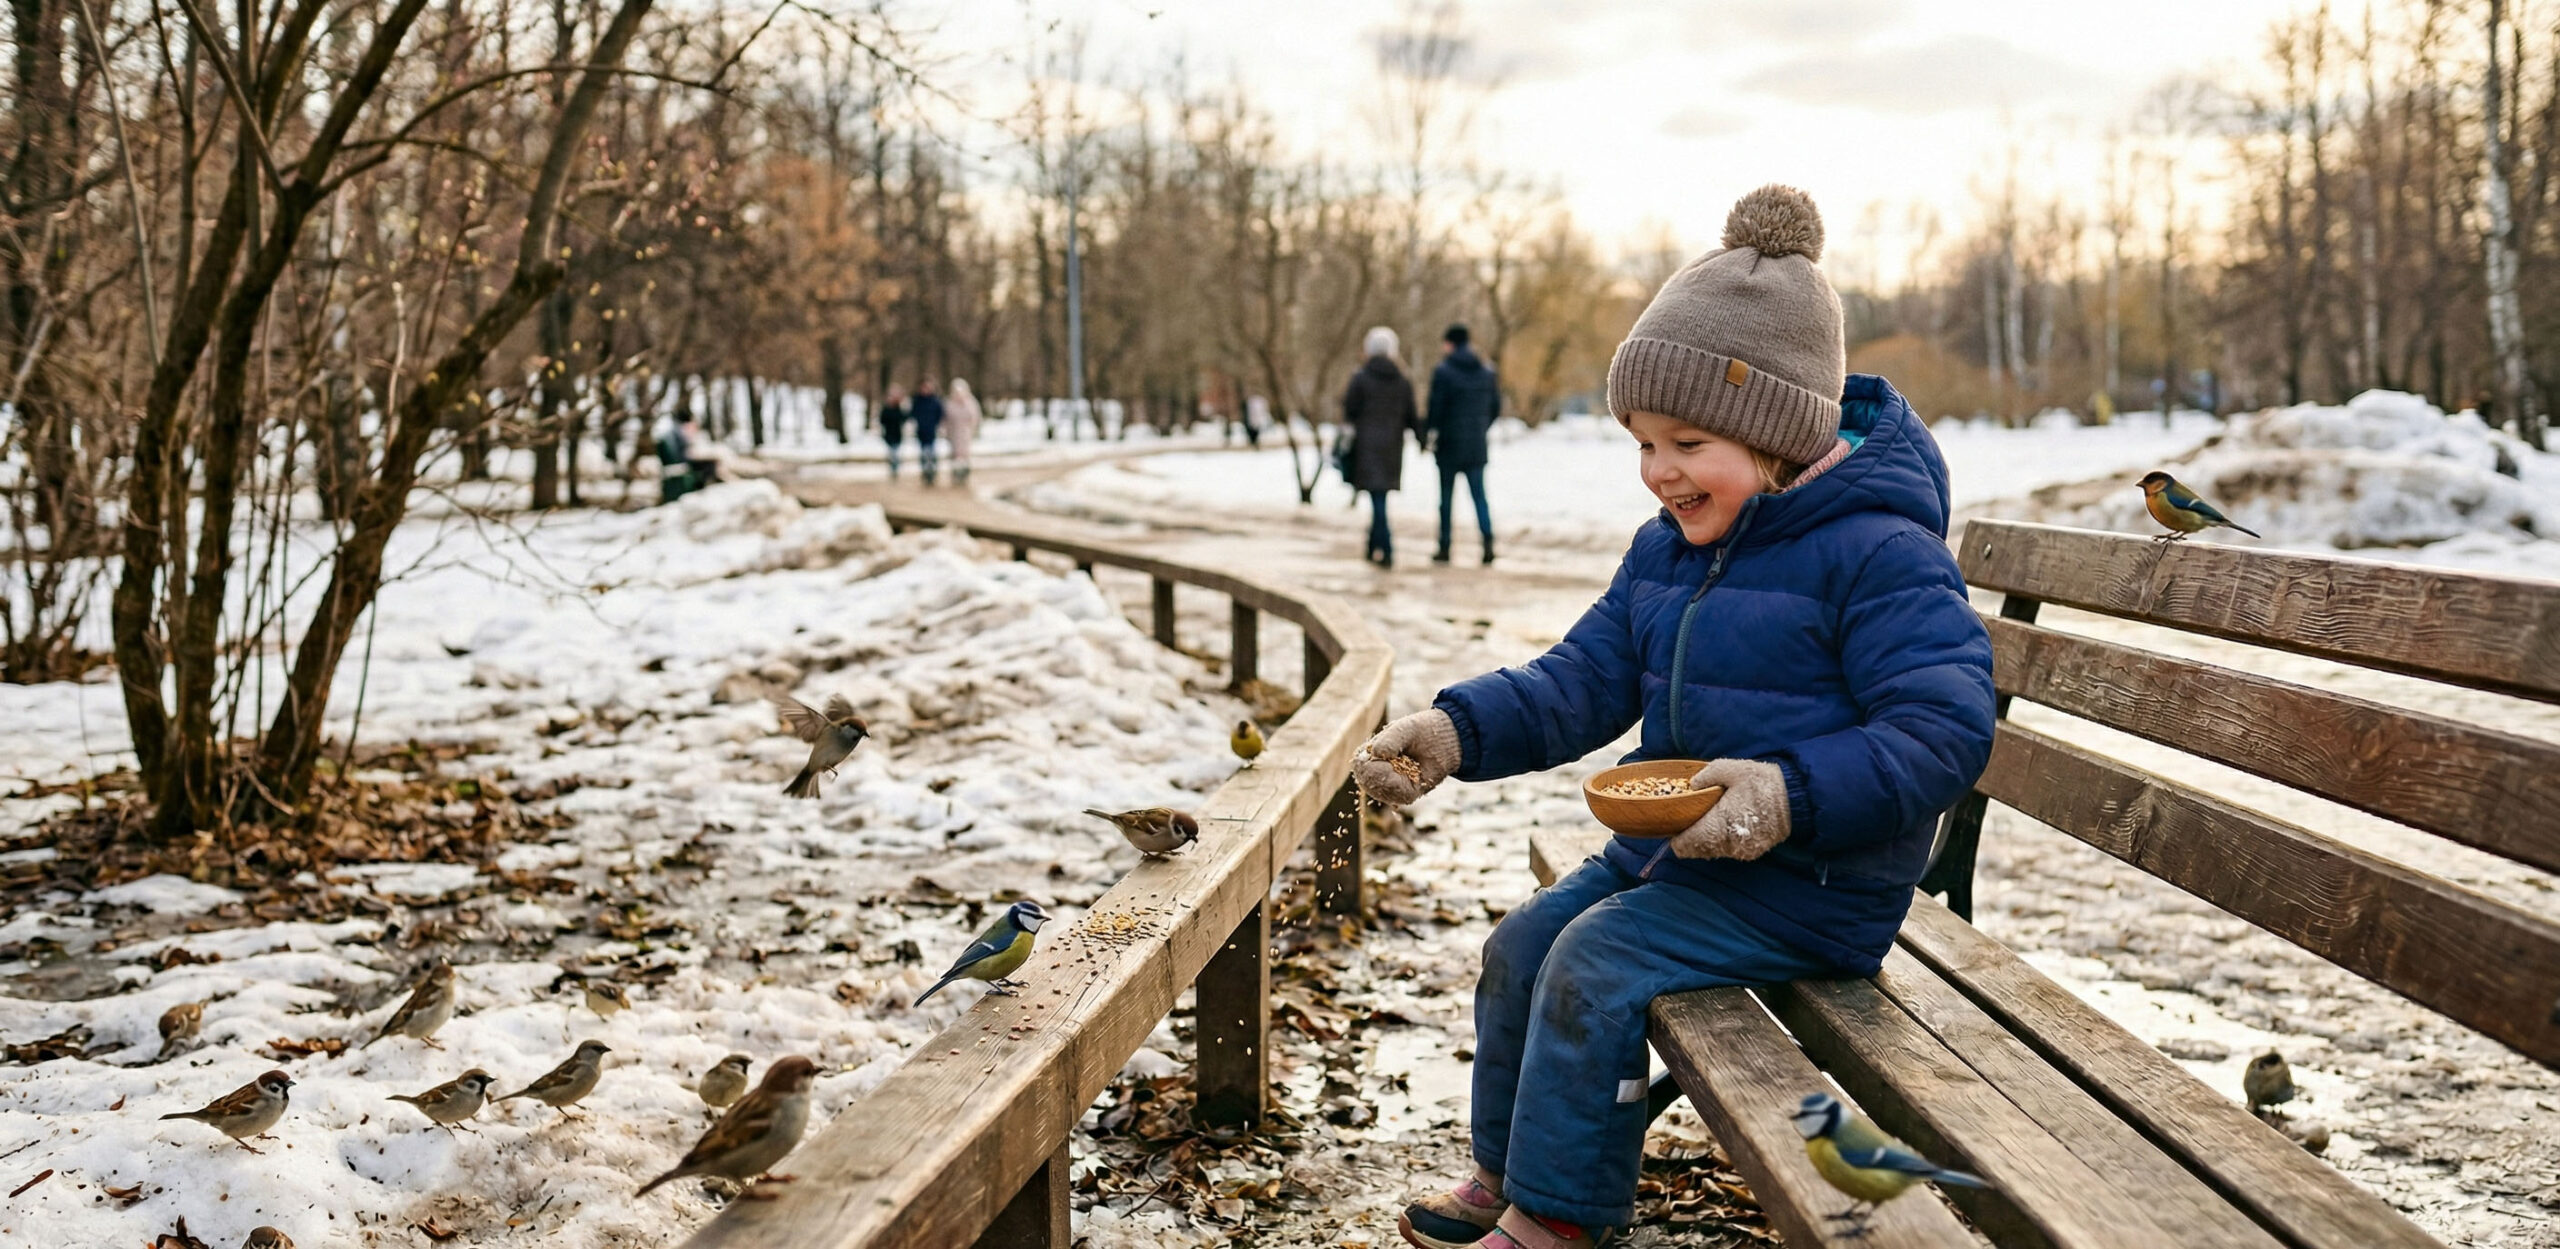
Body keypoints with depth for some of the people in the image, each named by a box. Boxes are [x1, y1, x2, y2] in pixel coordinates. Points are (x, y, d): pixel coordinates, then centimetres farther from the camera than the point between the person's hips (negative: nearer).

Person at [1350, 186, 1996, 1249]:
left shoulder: (1878, 553, -20)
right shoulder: (1667, 548, 7)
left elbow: (1946, 730, -24)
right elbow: (1585, 680, 7)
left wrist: (1794, 795, -36)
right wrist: (1459, 731, -10)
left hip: (1809, 881, -9)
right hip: (1670, 846, 9)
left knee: (1596, 963, -19)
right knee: (1522, 945, 8)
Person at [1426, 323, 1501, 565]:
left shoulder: (1443, 372, -10)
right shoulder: (1487, 374, 7)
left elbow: (1436, 408, -13)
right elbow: (1495, 407, 10)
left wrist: (1428, 430, 2)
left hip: (1449, 445, -4)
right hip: (1477, 446, 4)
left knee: (1446, 497, 5)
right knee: (1478, 493, 6)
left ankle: (1444, 547, 8)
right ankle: (1488, 540, -12)